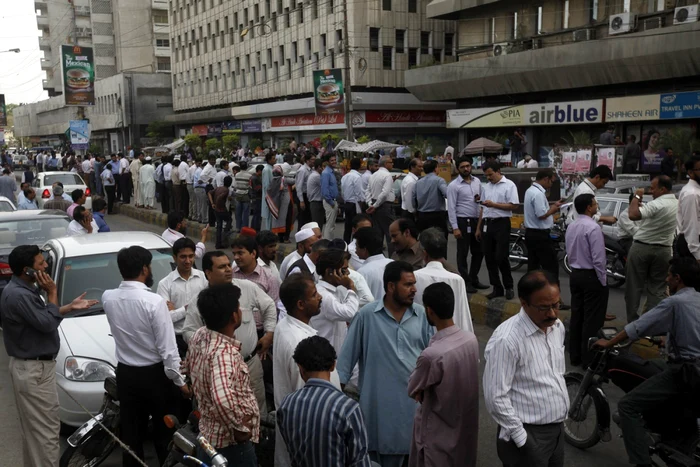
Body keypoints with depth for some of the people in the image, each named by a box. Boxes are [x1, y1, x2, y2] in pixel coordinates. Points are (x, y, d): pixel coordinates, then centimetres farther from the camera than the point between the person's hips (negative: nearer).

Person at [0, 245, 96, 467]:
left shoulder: (24, 289, 8)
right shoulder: (18, 295, -25)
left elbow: (42, 316, 19)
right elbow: (48, 324, -23)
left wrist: (70, 307, 13)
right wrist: (52, 293, -14)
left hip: (33, 367, 11)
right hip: (33, 370, -11)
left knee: (34, 428, 21)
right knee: (45, 429, -3)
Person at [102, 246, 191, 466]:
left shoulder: (108, 298, -5)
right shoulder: (154, 301, -21)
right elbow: (167, 348, -19)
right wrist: (180, 380, -8)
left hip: (125, 374, 5)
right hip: (154, 375, -5)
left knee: (131, 435, 14)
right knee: (165, 433, 12)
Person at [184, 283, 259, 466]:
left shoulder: (199, 336, -2)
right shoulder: (224, 353, -30)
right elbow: (222, 398, -46)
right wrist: (241, 428, -29)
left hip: (209, 433, 8)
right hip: (231, 442, -8)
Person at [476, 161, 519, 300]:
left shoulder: (509, 185, -3)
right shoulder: (487, 187, 16)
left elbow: (514, 206, -12)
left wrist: (494, 204, -16)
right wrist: (478, 228, 15)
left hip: (501, 224, -6)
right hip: (487, 224, 6)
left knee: (501, 257, -9)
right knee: (489, 258, 6)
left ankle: (509, 287, 9)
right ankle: (497, 288, 16)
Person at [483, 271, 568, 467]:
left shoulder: (557, 327, 2)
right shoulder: (506, 340, -24)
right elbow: (495, 397, -22)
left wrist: (561, 408, 16)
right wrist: (522, 439, -17)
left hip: (557, 429, 7)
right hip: (528, 435, -7)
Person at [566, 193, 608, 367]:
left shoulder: (571, 227, 7)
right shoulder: (593, 228, -19)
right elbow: (598, 258, -19)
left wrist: (576, 268, 18)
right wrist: (603, 280, -10)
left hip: (575, 274, 8)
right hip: (591, 276, -8)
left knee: (576, 316, 13)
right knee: (592, 319, 0)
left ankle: (575, 356, 20)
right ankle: (588, 358, 4)